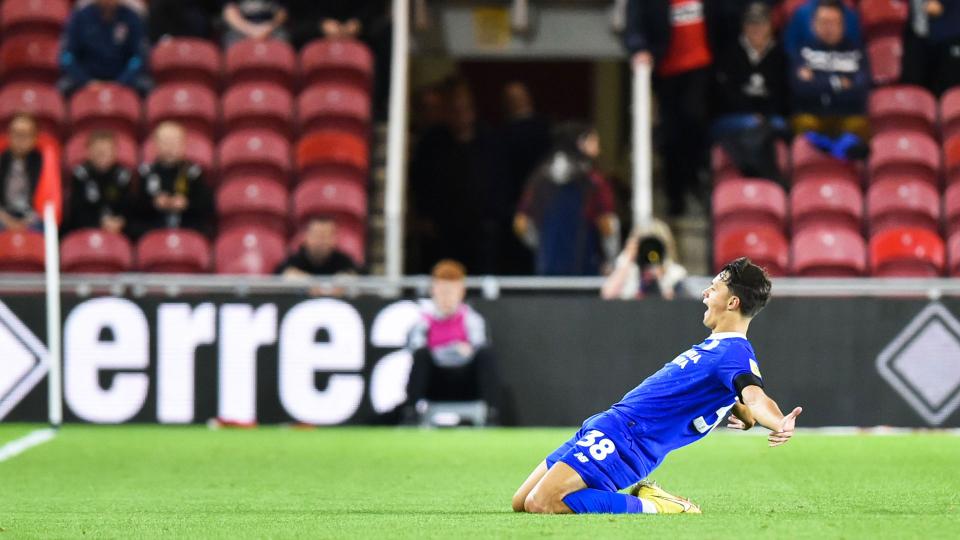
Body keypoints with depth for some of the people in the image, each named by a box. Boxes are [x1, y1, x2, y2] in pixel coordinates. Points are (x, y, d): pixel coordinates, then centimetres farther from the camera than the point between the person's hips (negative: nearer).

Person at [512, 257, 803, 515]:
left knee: (540, 504, -24)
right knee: (521, 504, 14)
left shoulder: (735, 354, -14)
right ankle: (646, 498, 12)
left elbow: (754, 396, -36)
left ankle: (650, 506, -9)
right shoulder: (718, 345, 16)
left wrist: (779, 425, -51)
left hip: (624, 440, -10)